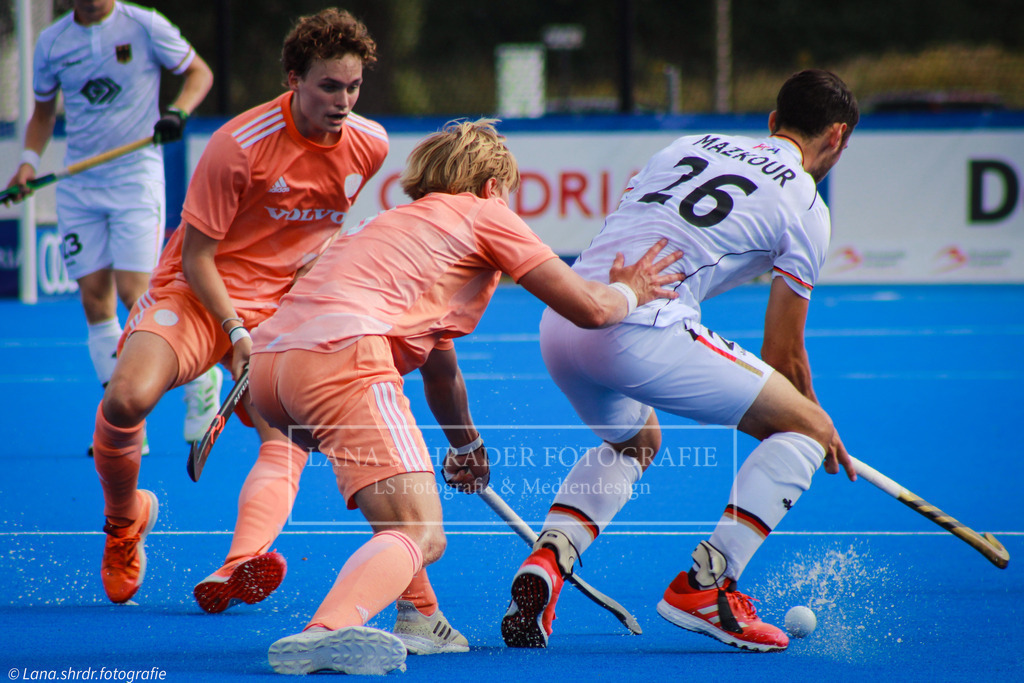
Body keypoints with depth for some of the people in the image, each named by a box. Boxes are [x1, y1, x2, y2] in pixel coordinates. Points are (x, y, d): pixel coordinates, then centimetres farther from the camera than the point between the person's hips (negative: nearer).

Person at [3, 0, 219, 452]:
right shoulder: (51, 42, 5)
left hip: (136, 177, -4)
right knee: (95, 301, 0)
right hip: (78, 188, 4)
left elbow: (198, 71, 4)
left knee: (135, 293, -14)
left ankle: (202, 381, 10)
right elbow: (43, 110, 19)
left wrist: (178, 112, -15)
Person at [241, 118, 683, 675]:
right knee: (421, 535, -17)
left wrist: (467, 447, 65)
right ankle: (328, 631, -44)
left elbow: (439, 366, 52)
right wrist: (628, 292, 33)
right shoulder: (483, 213, 15)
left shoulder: (400, 223, 37)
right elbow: (589, 308, 10)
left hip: (268, 358, 9)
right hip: (341, 352, -9)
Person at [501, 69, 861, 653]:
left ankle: (548, 560, 10)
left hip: (559, 318, 7)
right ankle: (704, 587, -4)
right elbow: (782, 354, 11)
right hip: (640, 330, -7)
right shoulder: (804, 206, 9)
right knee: (808, 429, 6)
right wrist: (822, 436, 30)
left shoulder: (689, 146, 26)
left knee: (630, 442, 36)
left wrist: (638, 409, 34)